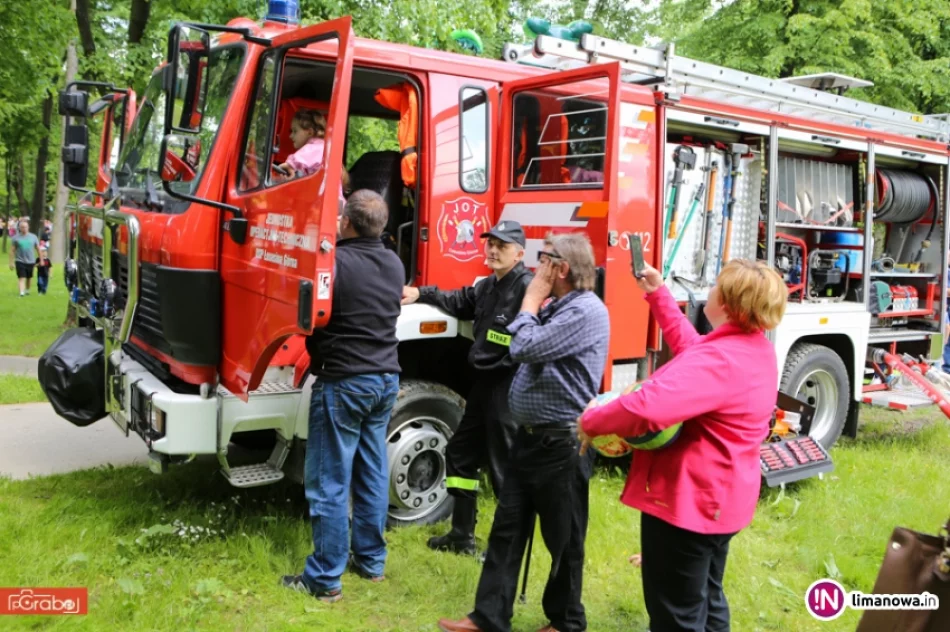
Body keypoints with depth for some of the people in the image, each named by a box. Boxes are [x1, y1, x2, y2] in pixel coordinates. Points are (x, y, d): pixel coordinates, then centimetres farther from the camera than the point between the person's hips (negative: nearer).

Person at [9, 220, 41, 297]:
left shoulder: (33, 237, 3)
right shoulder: (16, 237, -1)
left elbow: (38, 249, 10)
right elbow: (12, 250, 2)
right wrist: (11, 262, -2)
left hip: (30, 261, 2)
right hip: (20, 261, -2)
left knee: (29, 278, 14)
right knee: (21, 277, -12)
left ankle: (27, 290, 34)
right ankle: (21, 292, -17)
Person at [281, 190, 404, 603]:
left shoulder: (334, 261, -16)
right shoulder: (394, 264, 5)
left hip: (343, 383, -7)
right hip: (386, 379, 7)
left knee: (329, 483, 1)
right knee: (373, 475, 15)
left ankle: (325, 579, 8)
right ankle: (372, 561, 26)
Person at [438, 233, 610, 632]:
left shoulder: (586, 311, -19)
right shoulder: (557, 307, 12)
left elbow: (524, 349, -22)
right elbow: (521, 351, 17)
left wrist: (531, 301, -12)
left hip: (561, 444, -9)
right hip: (530, 437, 9)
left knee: (562, 538, 8)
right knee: (507, 528, 12)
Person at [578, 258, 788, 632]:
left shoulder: (719, 361, -30)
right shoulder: (756, 349, 2)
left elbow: (647, 406, -42)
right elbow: (690, 347, 17)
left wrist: (592, 421, -25)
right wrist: (658, 295, 16)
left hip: (686, 499, -10)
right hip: (718, 497, 10)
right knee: (706, 601, 26)